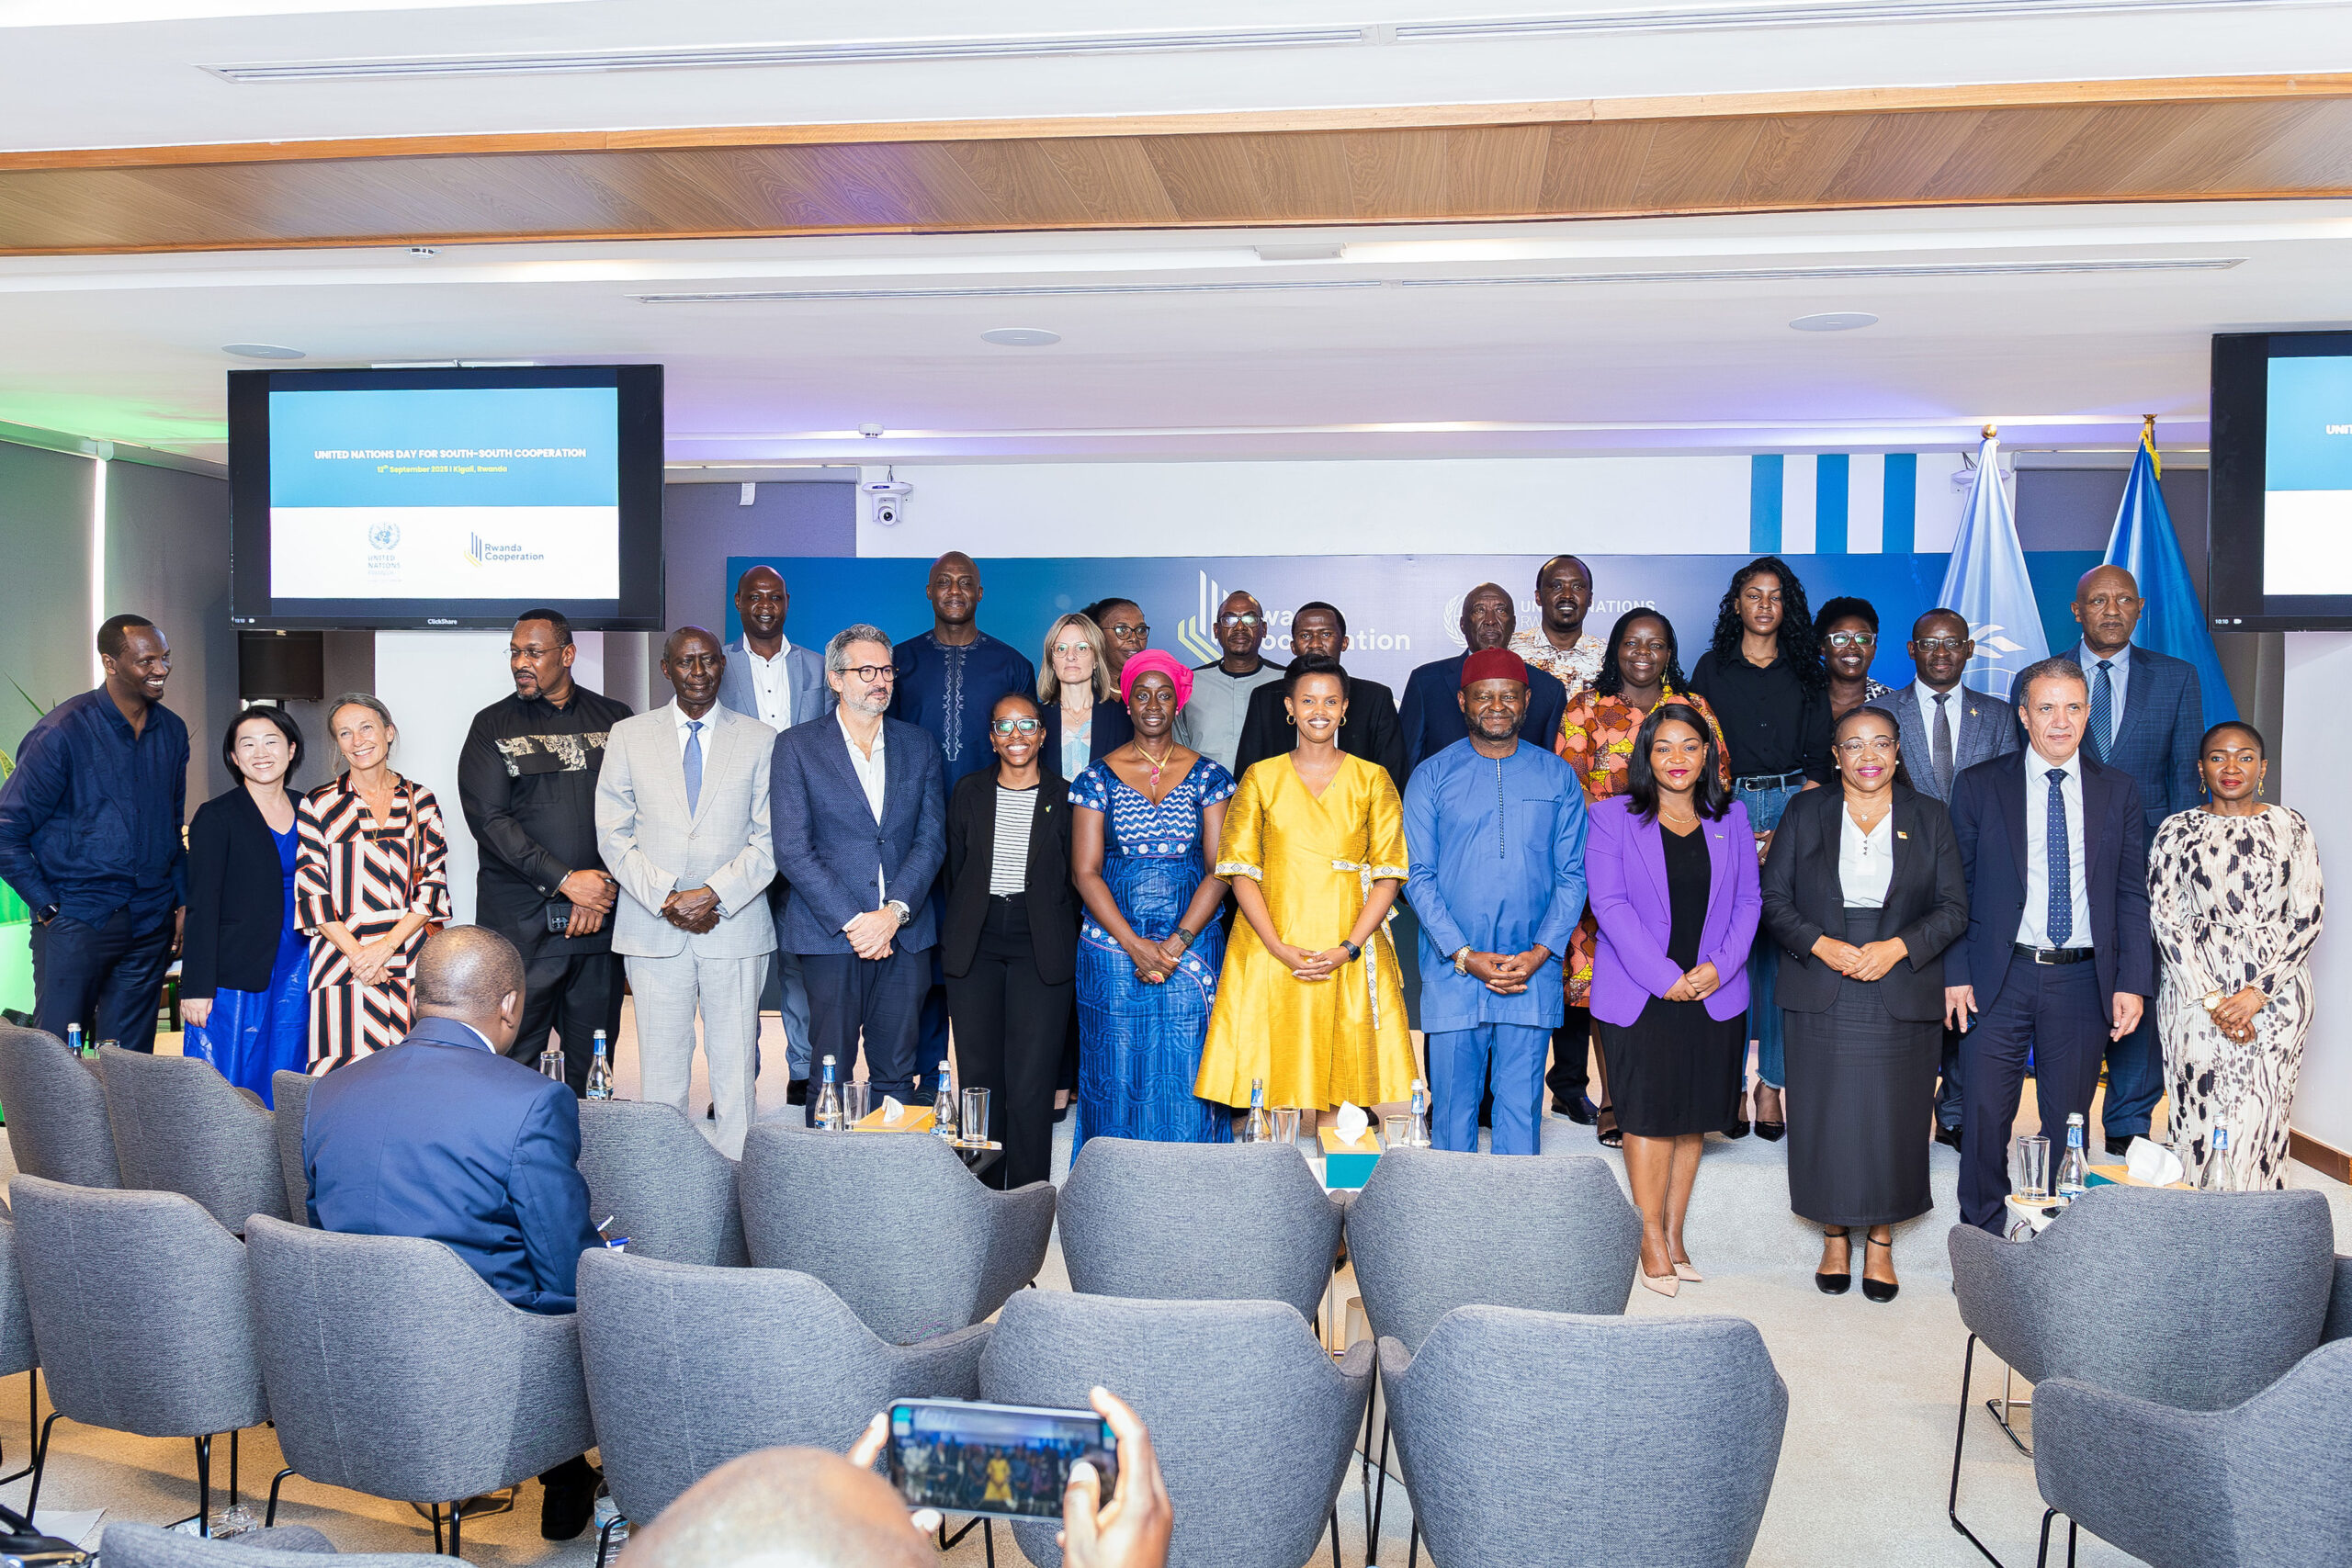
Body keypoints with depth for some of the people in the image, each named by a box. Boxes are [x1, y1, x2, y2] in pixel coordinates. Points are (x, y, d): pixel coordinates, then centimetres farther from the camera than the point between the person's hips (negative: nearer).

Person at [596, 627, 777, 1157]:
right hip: (653, 928, 1)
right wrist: (664, 897, -8)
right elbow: (614, 833, 4)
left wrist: (714, 893, -12)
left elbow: (770, 839, 1)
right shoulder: (629, 736, 8)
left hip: (735, 926, 0)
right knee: (661, 1064, 4)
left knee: (736, 1064, 3)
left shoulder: (760, 740, 5)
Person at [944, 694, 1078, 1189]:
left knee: (1030, 1084, -5)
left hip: (1040, 949, -2)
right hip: (975, 948, 2)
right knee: (978, 1078, 5)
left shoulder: (1064, 799, 3)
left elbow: (1075, 881, 6)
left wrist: (1061, 944, 1)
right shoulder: (969, 793, 10)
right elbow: (954, 871, 13)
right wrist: (956, 938, 8)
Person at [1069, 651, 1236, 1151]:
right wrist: (1137, 947, -11)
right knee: (1117, 1078, 2)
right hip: (1112, 952, 0)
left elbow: (1220, 870, -1)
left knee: (1185, 1079, 0)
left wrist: (1176, 944, -12)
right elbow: (1085, 872, -2)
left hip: (1192, 945, 0)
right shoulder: (1098, 778, 4)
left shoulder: (1208, 777, 4)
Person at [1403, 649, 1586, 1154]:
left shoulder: (1557, 777, 8)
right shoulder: (1431, 777, 4)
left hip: (1532, 974, 1)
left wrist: (1540, 953, -8)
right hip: (1453, 971, -1)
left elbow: (1572, 876, 6)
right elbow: (1418, 876, 0)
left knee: (1522, 1107, 3)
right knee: (1453, 1103, 3)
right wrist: (1465, 955, -10)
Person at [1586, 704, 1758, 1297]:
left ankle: (1675, 1236, 19)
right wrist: (1664, 977, -15)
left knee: (1693, 1117, 8)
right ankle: (1652, 1241, 9)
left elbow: (1748, 899, 8)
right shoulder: (1613, 817, 0)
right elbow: (1610, 903, -8)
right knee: (1650, 1115, -2)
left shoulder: (1730, 819, 10)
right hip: (1638, 993, -3)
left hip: (1713, 995, 3)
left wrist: (1720, 966, -9)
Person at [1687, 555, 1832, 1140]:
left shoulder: (1807, 673, 12)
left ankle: (1772, 1084, 3)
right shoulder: (1712, 668, 10)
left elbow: (1819, 760, 7)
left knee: (1781, 945, -4)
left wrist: (1789, 827, -7)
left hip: (1793, 809, 1)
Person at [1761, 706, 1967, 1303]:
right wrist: (1821, 945, -13)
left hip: (1902, 995, 0)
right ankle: (1835, 1236, 17)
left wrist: (1898, 947, -12)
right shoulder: (1804, 813, 6)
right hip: (1822, 996, 0)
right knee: (1826, 1115, 2)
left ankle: (1881, 1242, 16)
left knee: (1893, 1116, 3)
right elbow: (1773, 899, 3)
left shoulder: (1930, 818, 7)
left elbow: (1954, 908, 3)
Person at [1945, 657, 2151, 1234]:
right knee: (1985, 1115, 0)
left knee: (2069, 1120, 10)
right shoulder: (1979, 786, 2)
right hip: (1999, 978, -1)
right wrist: (1955, 974, -6)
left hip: (2083, 979, 2)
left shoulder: (2118, 791, 7)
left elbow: (2132, 894, 6)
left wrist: (2133, 983, -3)